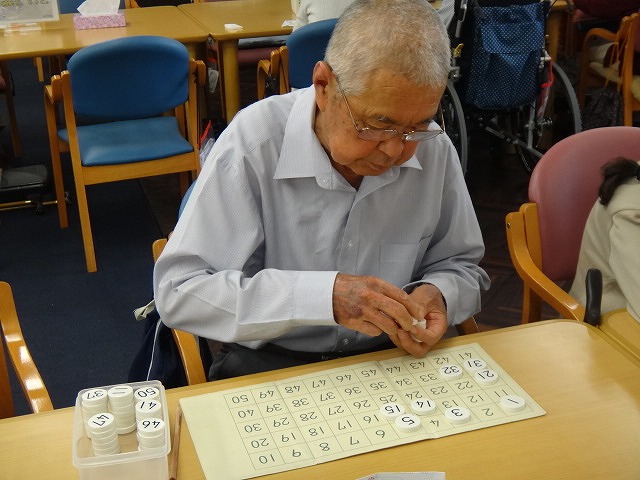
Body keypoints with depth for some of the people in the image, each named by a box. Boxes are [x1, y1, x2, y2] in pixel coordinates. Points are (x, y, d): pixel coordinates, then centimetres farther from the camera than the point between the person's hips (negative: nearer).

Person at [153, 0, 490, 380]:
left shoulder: (433, 148, -6)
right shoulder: (253, 143, -17)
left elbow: (462, 265, 8)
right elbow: (178, 291, -20)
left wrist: (438, 294, -15)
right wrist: (324, 296, -28)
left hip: (392, 361, 3)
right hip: (268, 364, -2)